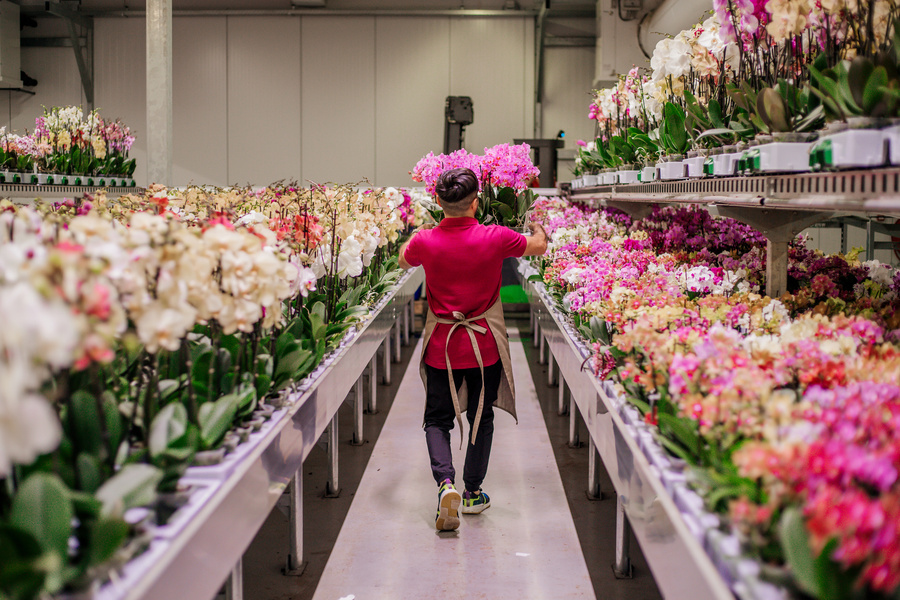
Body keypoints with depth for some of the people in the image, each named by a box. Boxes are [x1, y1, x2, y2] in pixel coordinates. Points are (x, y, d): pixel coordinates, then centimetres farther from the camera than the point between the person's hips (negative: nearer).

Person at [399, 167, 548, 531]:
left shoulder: (425, 241, -12)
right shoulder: (495, 238, -14)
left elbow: (403, 261, 14)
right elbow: (539, 246, 6)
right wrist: (538, 231, 30)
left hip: (441, 344, 0)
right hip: (485, 345, 0)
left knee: (438, 419, 12)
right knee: (481, 417, 17)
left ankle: (445, 483, -10)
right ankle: (473, 493, 25)